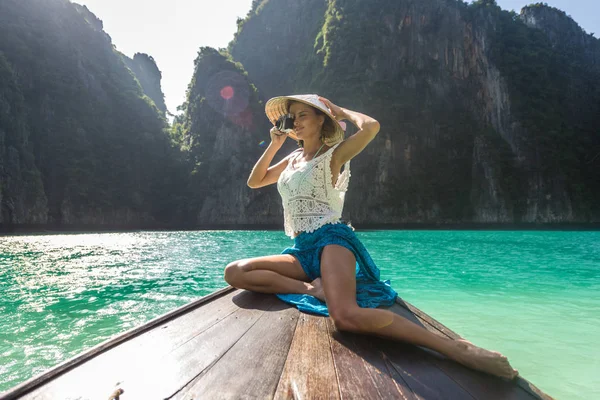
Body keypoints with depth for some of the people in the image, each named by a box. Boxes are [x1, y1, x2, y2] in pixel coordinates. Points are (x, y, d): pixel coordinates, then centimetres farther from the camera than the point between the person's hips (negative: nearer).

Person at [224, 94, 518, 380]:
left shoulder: (333, 155, 0)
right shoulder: (293, 159, 21)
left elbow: (371, 127, -19)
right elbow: (254, 182, 28)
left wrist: (342, 112, 2)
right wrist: (275, 144, 17)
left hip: (330, 239, -7)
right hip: (302, 250, 7)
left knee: (347, 316, -36)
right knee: (235, 273, -13)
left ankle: (458, 349, -27)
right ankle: (313, 288, -18)